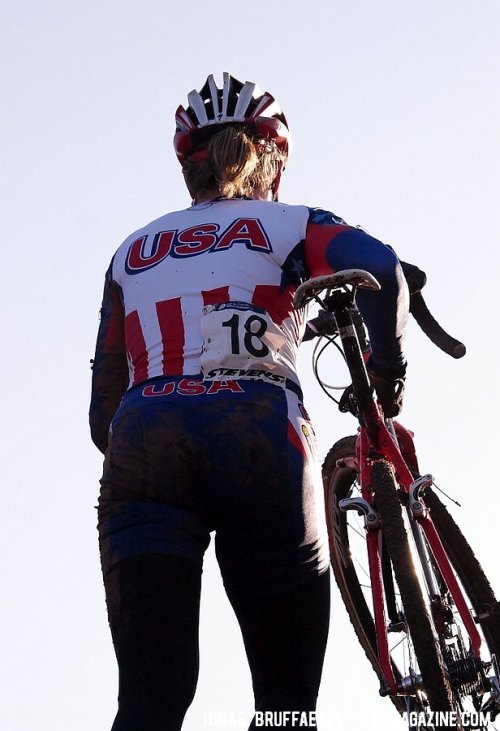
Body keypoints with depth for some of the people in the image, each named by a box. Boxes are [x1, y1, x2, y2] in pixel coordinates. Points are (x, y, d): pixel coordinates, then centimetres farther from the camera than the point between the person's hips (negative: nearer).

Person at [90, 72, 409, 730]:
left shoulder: (133, 252, 26)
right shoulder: (288, 225, 18)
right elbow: (380, 269, -5)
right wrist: (387, 372, 8)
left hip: (140, 446, 3)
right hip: (258, 438, -2)